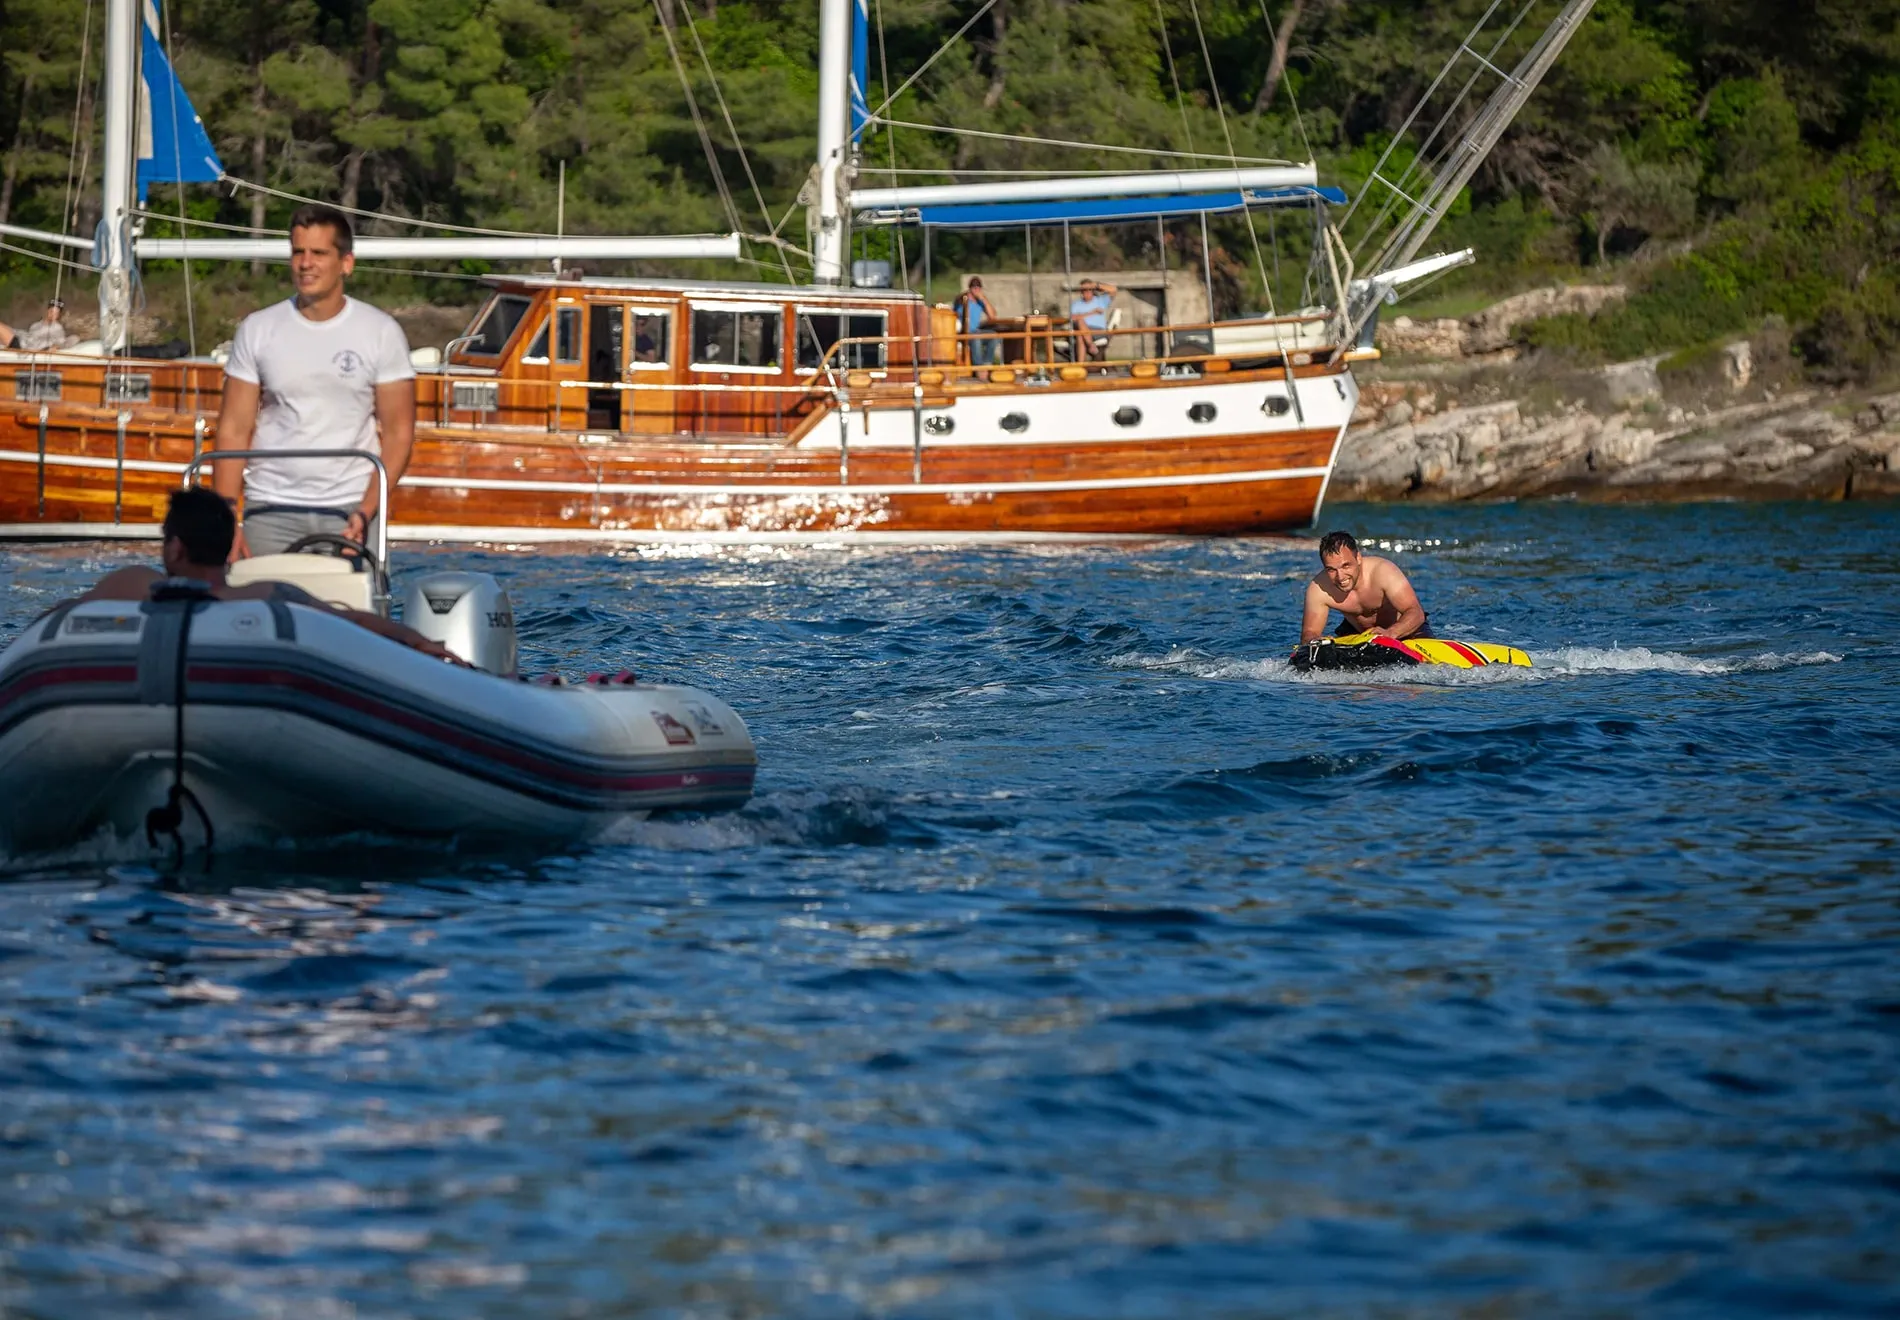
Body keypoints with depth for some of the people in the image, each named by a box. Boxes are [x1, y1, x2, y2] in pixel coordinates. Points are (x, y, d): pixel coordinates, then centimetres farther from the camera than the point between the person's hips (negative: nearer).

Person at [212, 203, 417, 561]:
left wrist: (366, 512, -11)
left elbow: (398, 433, 1)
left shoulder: (380, 333, 3)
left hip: (349, 509, -1)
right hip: (270, 511, 1)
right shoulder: (257, 330, 6)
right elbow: (234, 430, 5)